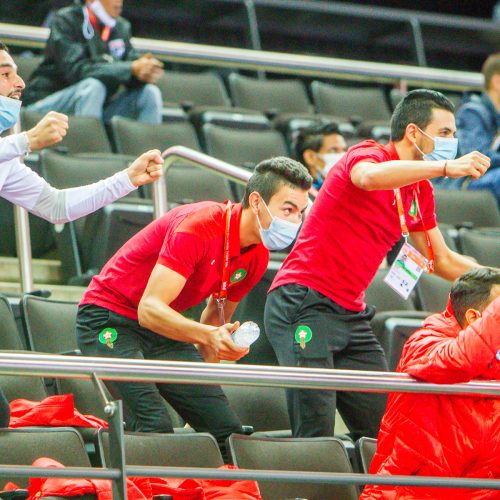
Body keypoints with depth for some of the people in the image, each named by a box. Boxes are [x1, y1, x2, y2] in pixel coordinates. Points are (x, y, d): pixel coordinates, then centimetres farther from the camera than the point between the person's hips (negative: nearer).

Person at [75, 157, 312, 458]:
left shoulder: (257, 257, -1)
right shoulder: (198, 227, -27)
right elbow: (149, 309, -33)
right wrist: (209, 335, -48)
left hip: (165, 329, 8)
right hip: (110, 321, -8)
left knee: (228, 431, -4)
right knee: (155, 429, -27)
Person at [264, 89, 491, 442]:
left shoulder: (420, 191, 16)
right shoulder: (369, 154, -8)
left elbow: (443, 261, 27)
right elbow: (369, 176, -35)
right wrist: (445, 167, -37)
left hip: (351, 316, 8)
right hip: (304, 304, -8)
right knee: (315, 436, -16)